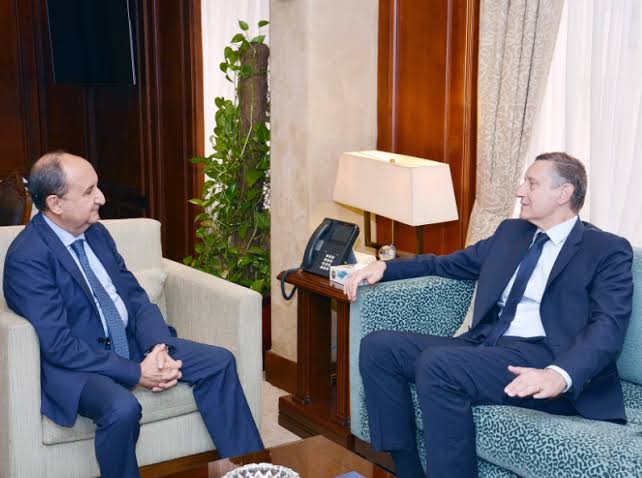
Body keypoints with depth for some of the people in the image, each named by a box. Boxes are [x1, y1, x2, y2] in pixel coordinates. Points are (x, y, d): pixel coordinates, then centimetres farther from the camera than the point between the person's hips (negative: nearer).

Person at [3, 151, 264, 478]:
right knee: (122, 408, -37)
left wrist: (158, 348, -11)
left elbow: (136, 297, 8)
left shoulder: (97, 233, 5)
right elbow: (59, 345, -23)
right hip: (74, 362, -8)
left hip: (130, 342, 8)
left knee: (219, 362, -2)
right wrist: (135, 374, -22)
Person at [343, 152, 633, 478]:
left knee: (437, 363, -32)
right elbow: (449, 264, 31)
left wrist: (560, 375, -33)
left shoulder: (608, 251, 2)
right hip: (484, 347, 8)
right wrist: (385, 266, 14)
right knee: (378, 347, -8)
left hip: (541, 360, -7)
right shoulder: (511, 231, 23)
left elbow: (609, 326, -13)